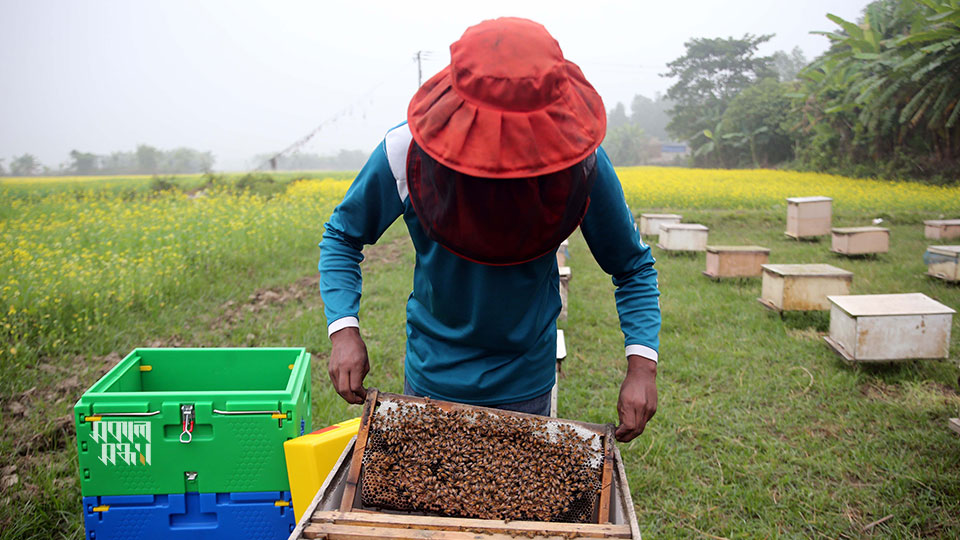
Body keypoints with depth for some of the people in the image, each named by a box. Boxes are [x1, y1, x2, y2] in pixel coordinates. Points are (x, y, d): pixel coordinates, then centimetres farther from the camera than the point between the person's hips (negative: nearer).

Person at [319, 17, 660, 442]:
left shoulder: (582, 160, -21)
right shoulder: (405, 152, -22)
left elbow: (632, 267, -5)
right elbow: (342, 235, -4)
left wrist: (642, 364, -19)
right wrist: (343, 328, -19)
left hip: (525, 387, 0)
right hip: (432, 378, 0)